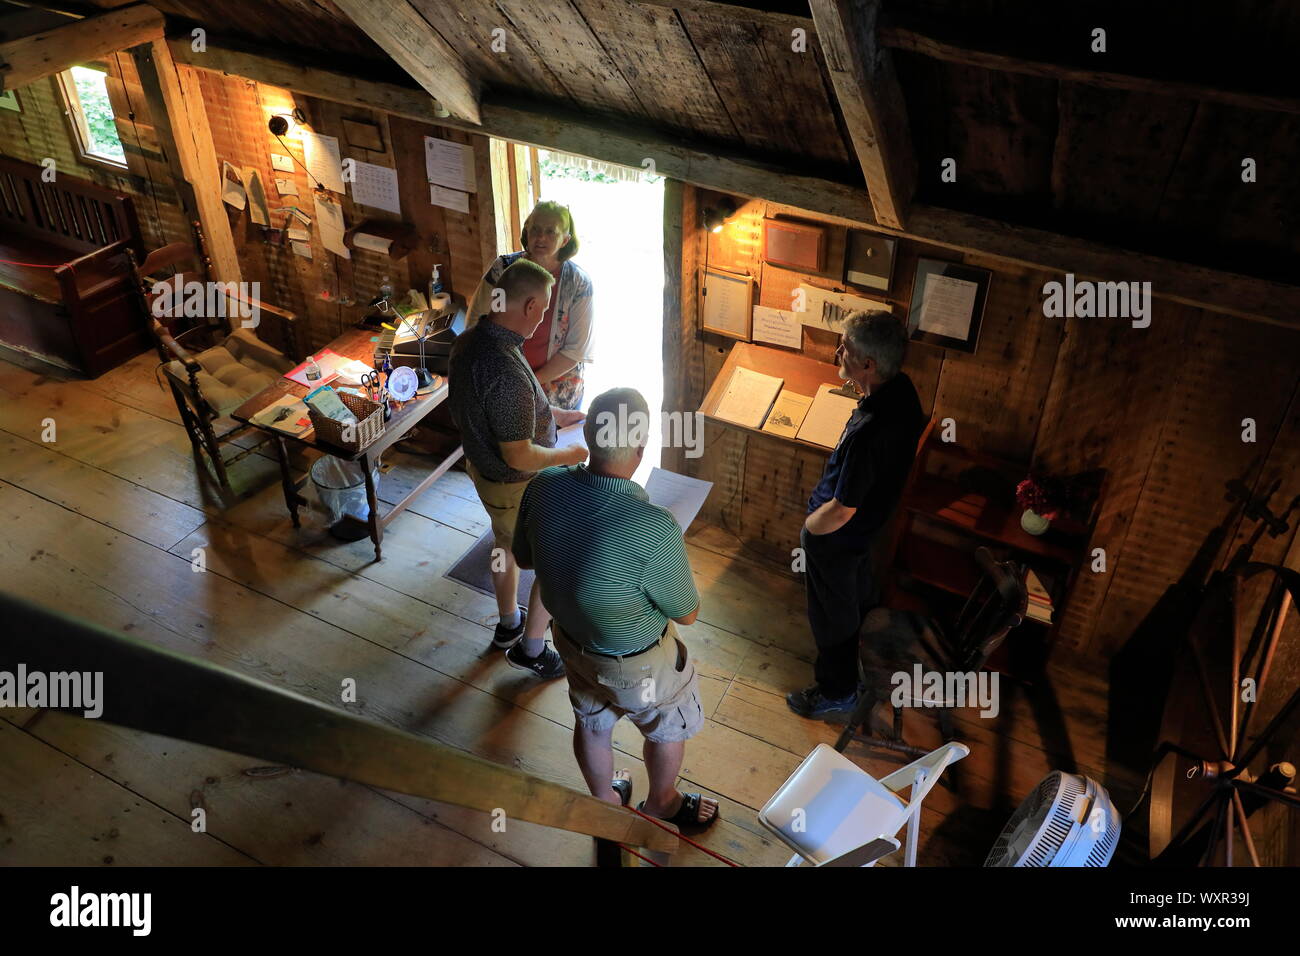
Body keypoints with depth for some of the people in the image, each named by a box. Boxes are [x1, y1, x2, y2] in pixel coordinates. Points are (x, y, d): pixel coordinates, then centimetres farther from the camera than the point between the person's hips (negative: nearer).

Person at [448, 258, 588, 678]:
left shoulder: (468, 343, -8)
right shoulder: (506, 372, -38)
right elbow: (520, 457, -31)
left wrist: (556, 415, 10)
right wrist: (569, 455, -14)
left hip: (483, 467, 9)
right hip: (518, 489, -9)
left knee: (508, 547, 30)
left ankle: (508, 625, 52)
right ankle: (531, 649, 30)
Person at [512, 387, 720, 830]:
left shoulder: (543, 487, -24)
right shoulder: (655, 530, -40)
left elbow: (523, 558, -4)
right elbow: (687, 614, -22)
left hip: (571, 639, 5)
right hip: (635, 665, -5)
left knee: (592, 723, 32)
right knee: (669, 729, 28)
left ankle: (605, 802, 59)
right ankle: (661, 804, 55)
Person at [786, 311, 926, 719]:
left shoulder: (868, 432, -43)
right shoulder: (903, 389, -15)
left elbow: (840, 511, -33)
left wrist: (809, 526, -11)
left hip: (836, 536, -9)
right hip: (872, 518, 9)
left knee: (833, 616, 15)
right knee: (861, 597, 34)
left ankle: (837, 692, 39)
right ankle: (863, 666, 61)